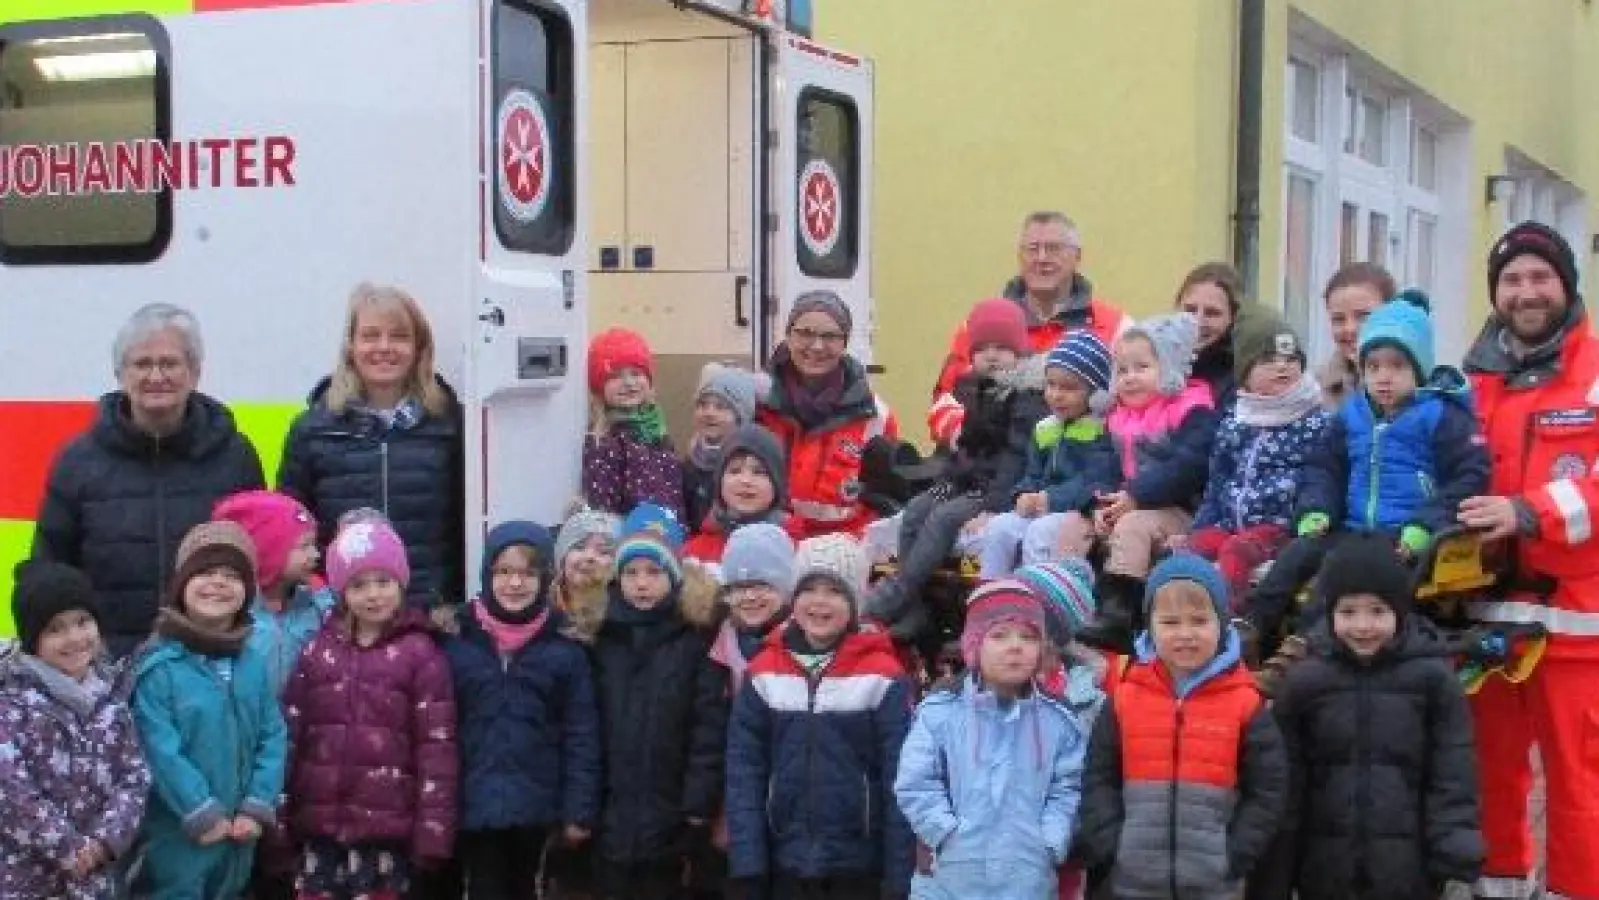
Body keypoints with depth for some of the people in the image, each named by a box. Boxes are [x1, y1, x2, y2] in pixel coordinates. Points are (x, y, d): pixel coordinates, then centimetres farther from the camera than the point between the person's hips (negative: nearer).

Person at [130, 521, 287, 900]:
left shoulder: (253, 663, 3)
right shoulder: (158, 665, -14)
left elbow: (273, 738, 4)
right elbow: (159, 748, -17)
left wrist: (258, 807, -5)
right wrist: (201, 814, -16)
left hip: (238, 836, 6)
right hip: (176, 837, -5)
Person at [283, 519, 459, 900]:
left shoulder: (420, 653, -3)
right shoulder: (317, 650, 7)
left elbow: (437, 747, -6)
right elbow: (290, 734, 9)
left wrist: (433, 830, -11)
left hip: (387, 829, -3)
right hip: (321, 826, 3)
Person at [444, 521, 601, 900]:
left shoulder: (564, 649, -2)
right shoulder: (458, 644, -3)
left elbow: (581, 736, -2)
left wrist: (579, 809, -6)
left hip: (534, 805, 1)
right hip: (476, 805, -1)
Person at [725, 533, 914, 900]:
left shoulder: (883, 677, -8)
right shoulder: (764, 672, 0)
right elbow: (743, 770, 0)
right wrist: (746, 868, -7)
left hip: (859, 868, -2)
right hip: (785, 866, 3)